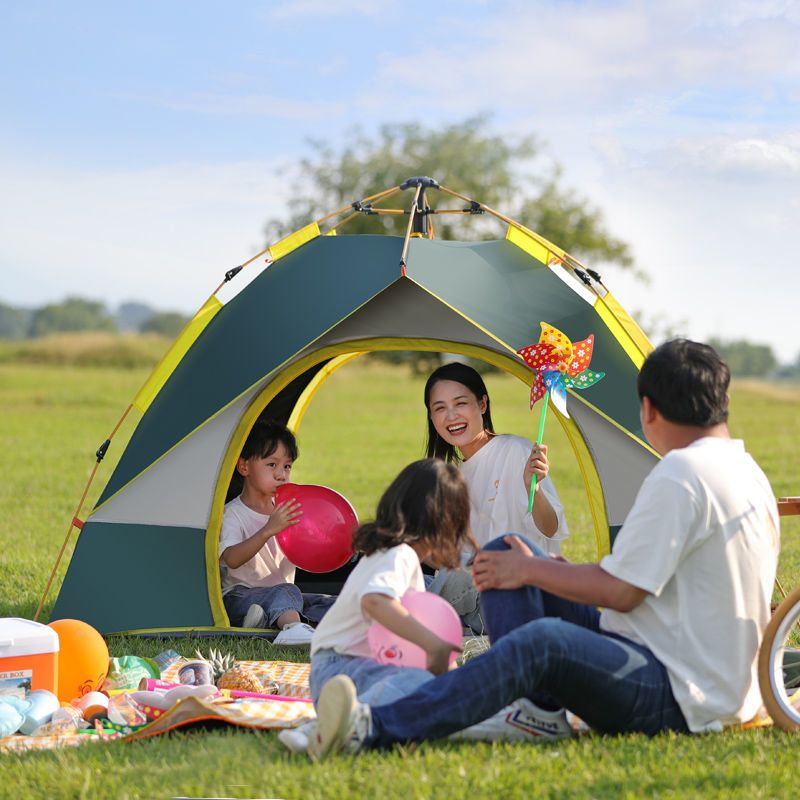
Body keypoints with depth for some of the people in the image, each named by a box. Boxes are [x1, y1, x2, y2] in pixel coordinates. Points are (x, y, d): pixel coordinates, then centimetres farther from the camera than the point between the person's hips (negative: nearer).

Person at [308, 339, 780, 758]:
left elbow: (620, 592, -18)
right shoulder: (750, 475, 15)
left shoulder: (681, 473, -16)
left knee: (544, 640, -40)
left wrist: (531, 570, -4)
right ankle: (540, 707, -7)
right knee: (504, 555, 7)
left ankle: (375, 731, -52)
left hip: (678, 700, -10)